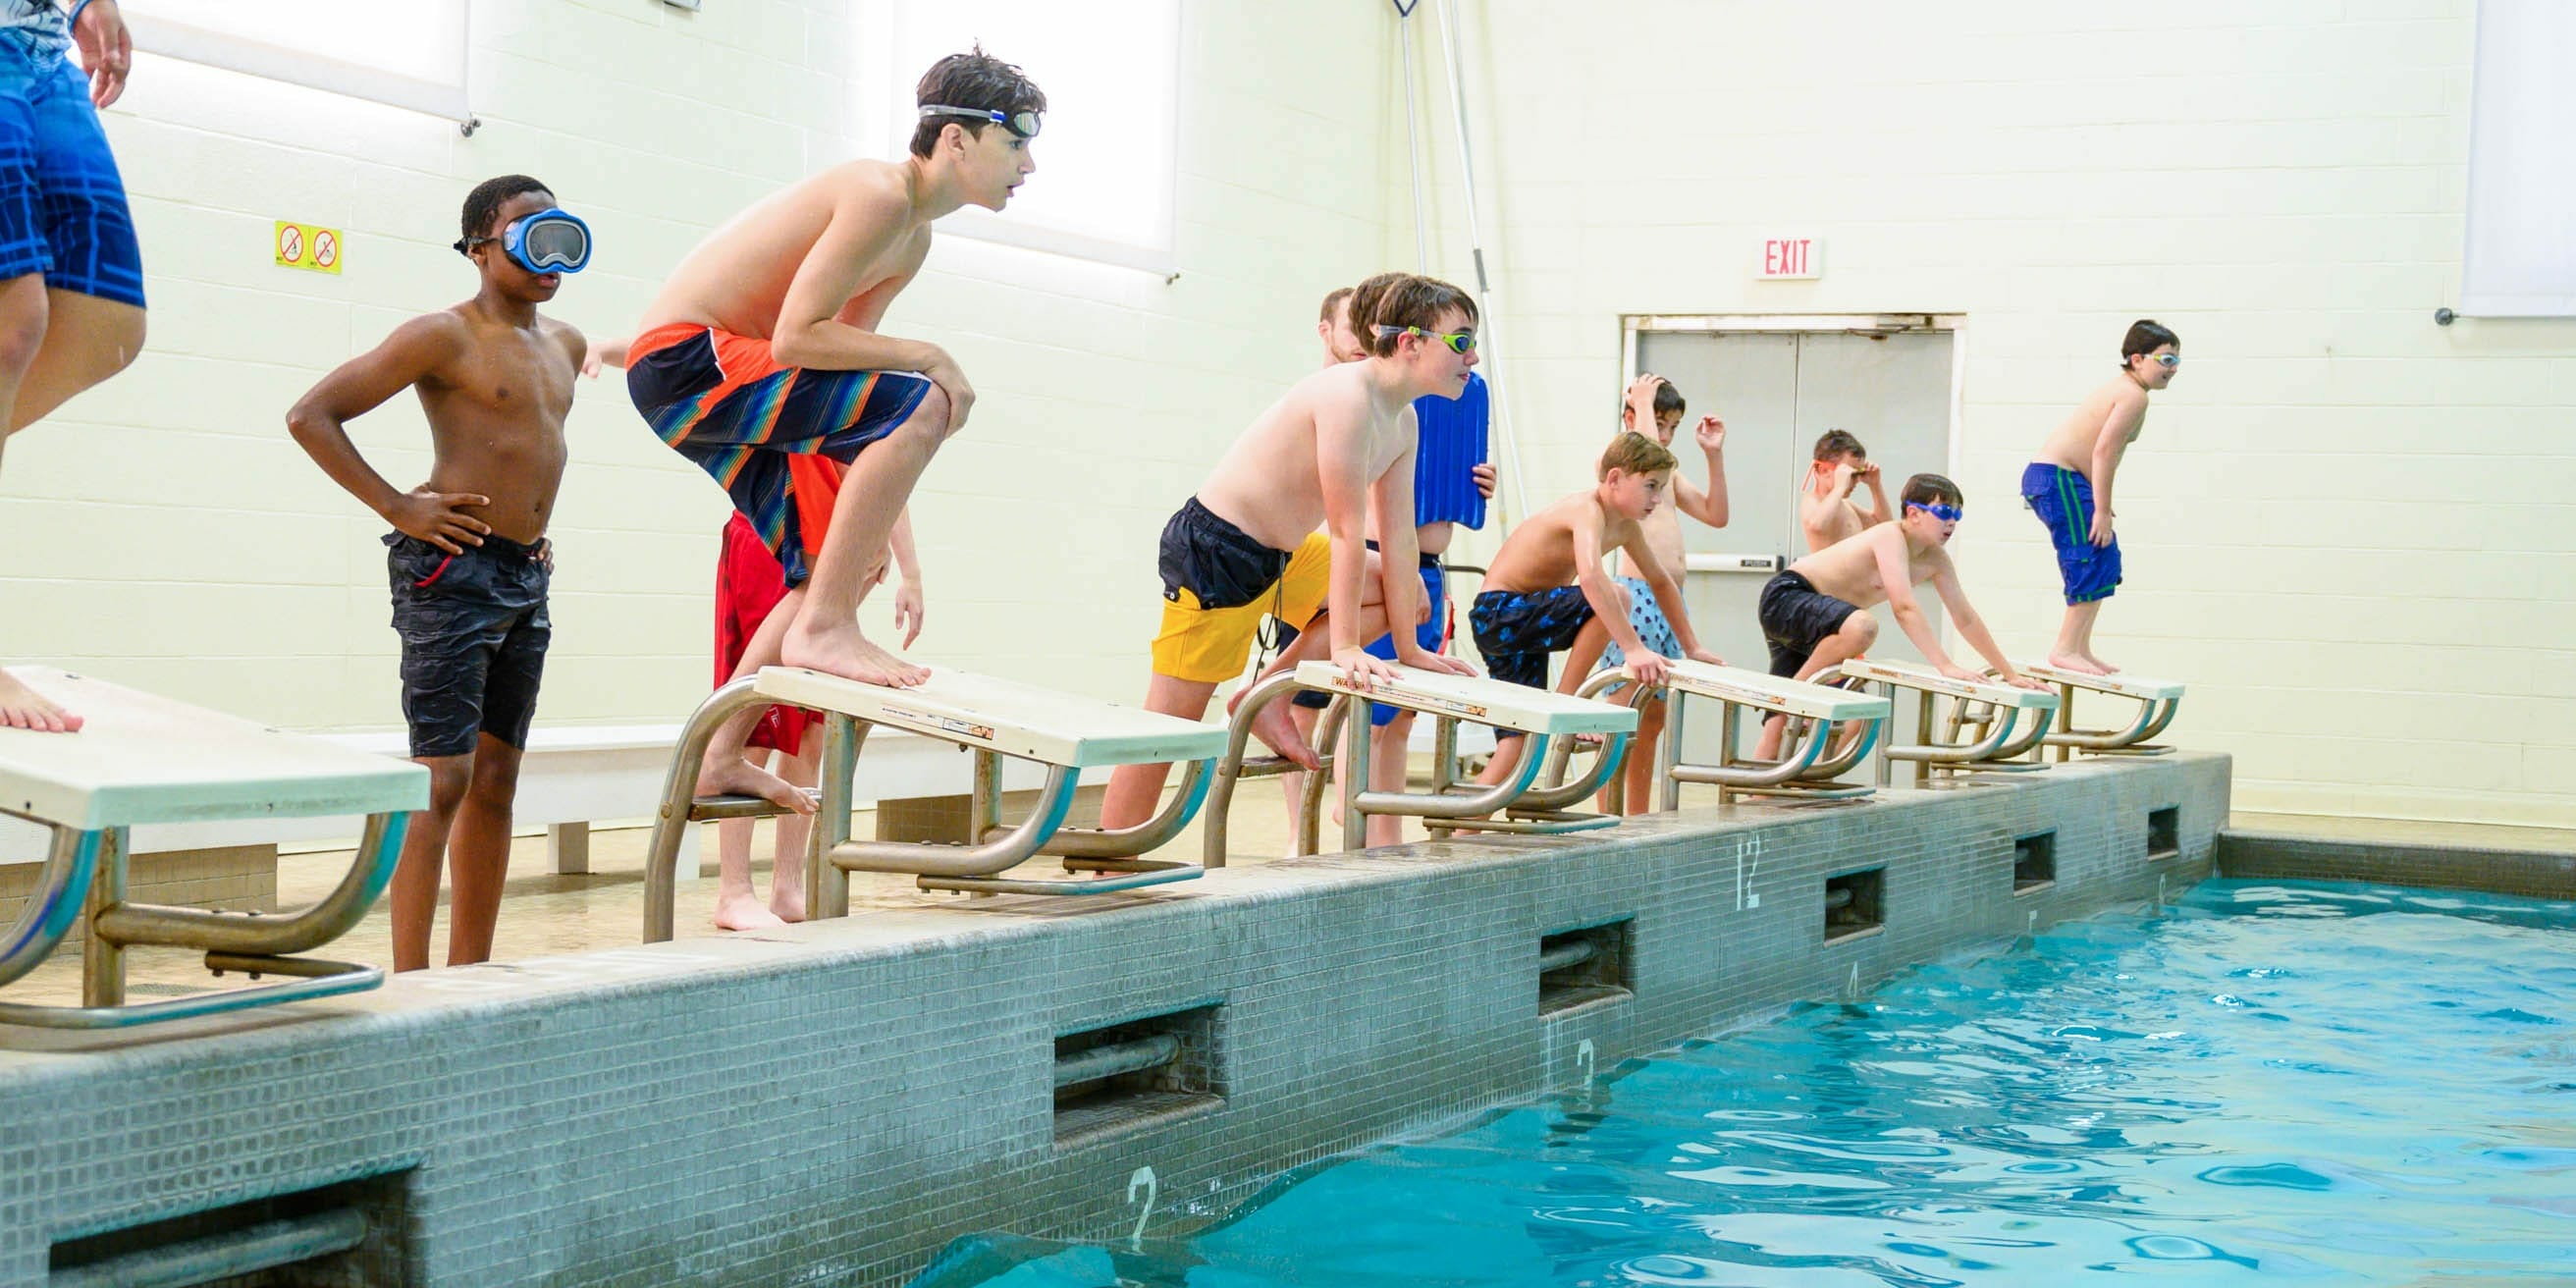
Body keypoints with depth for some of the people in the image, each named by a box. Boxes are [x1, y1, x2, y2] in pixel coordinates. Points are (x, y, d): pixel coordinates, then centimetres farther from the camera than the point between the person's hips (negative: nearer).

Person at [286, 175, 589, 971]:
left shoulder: (565, 345, 14)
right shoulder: (446, 336, -9)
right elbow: (312, 415, -11)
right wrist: (397, 507, -13)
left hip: (528, 578, 8)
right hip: (453, 569, -8)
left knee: (496, 780, 10)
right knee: (442, 778, -10)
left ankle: (470, 975, 17)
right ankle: (410, 986, -8)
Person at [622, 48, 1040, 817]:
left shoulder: (914, 240, 14)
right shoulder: (881, 197, -18)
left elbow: (839, 356, 13)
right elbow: (797, 339, -25)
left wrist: (867, 514, 6)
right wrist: (925, 357, -17)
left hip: (717, 377, 11)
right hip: (684, 358, -11)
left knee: (835, 567, 14)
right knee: (923, 405, -23)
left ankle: (721, 759, 23)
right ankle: (824, 629, -17)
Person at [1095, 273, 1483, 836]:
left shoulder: (1402, 421, 4)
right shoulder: (1349, 394, -24)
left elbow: (1398, 539, 8)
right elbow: (1348, 533, -24)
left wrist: (1409, 647, 8)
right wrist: (1345, 647, -21)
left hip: (1282, 555, 10)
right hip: (1213, 550, -10)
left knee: (1396, 592, 12)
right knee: (1170, 724, -7)